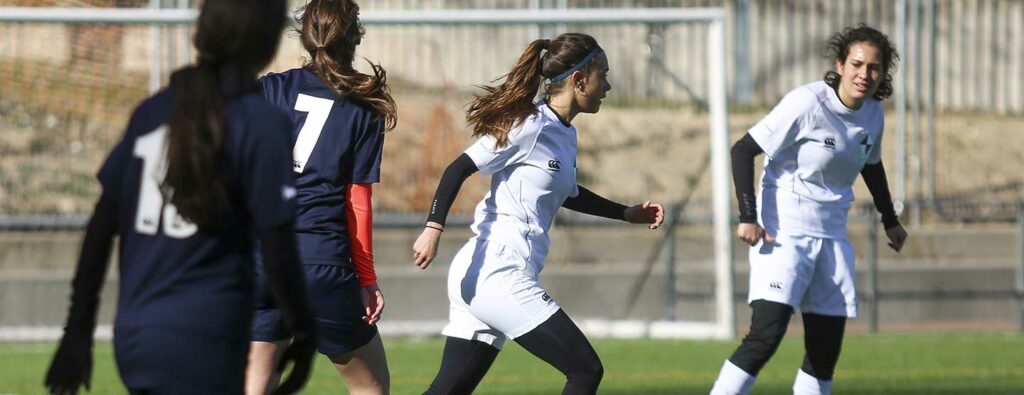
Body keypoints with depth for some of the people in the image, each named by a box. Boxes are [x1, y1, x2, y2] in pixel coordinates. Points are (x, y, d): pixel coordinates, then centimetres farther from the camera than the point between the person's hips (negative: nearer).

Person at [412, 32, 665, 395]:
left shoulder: (564, 134, 16)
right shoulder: (529, 128, -12)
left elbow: (567, 194, 34)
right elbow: (460, 168, -15)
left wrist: (627, 214, 32)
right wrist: (434, 228, -26)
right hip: (498, 275, -9)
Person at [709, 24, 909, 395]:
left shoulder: (872, 113, 5)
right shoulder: (807, 103, -16)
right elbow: (743, 150, -15)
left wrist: (890, 220, 28)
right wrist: (748, 217, -22)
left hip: (832, 236, 7)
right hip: (783, 234, -7)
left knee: (826, 350, 5)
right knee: (766, 334, -21)